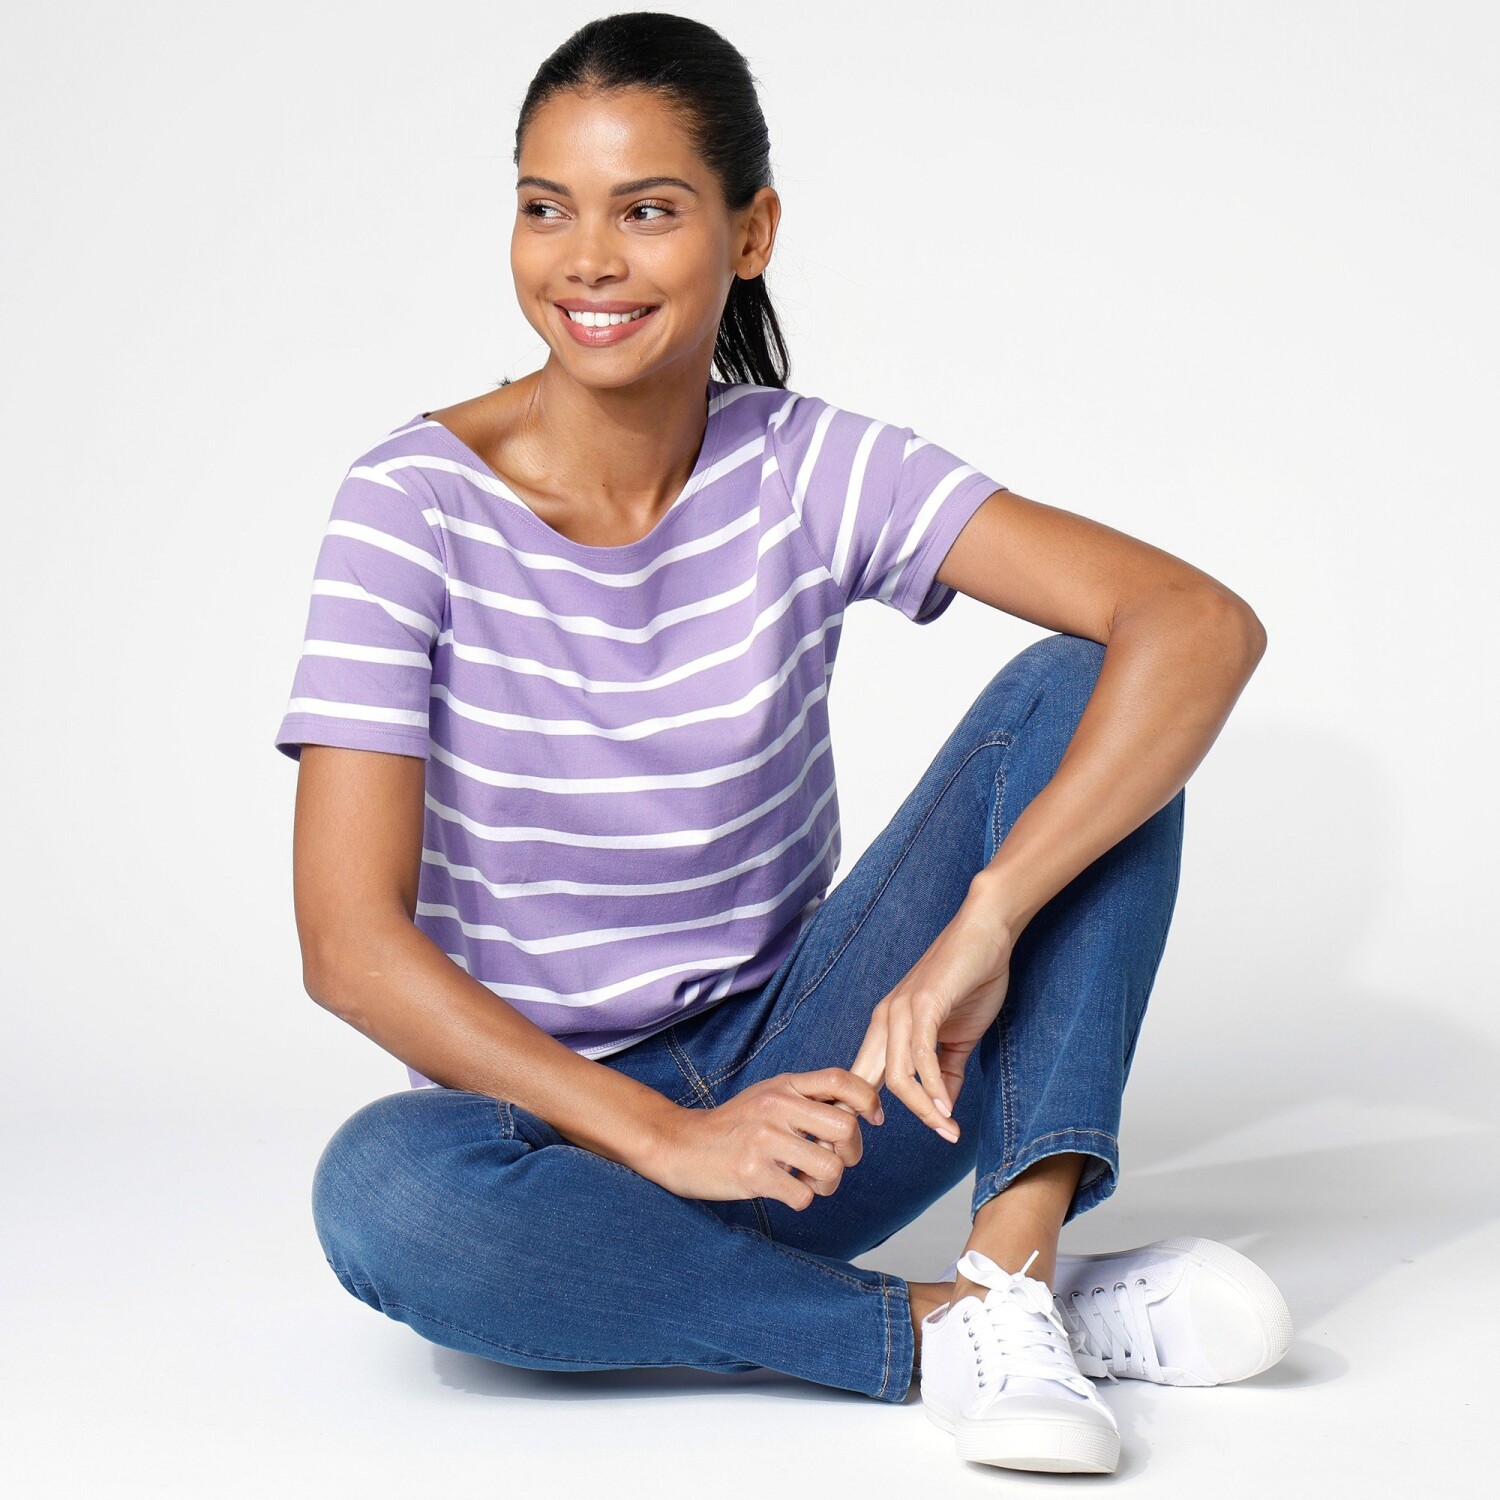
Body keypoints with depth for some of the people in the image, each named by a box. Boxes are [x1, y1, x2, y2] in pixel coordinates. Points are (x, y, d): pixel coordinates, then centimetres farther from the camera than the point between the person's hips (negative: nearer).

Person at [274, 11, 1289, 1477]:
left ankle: (1011, 1267, -28)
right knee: (378, 1193, -37)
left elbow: (1203, 624, -19)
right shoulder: (416, 504, -11)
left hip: (800, 1072, 2)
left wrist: (986, 919, -32)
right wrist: (670, 1137, -26)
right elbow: (350, 941, -17)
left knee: (1071, 689, -15)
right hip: (554, 1125, -2)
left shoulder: (812, 472, -7)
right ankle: (942, 1329, -23)